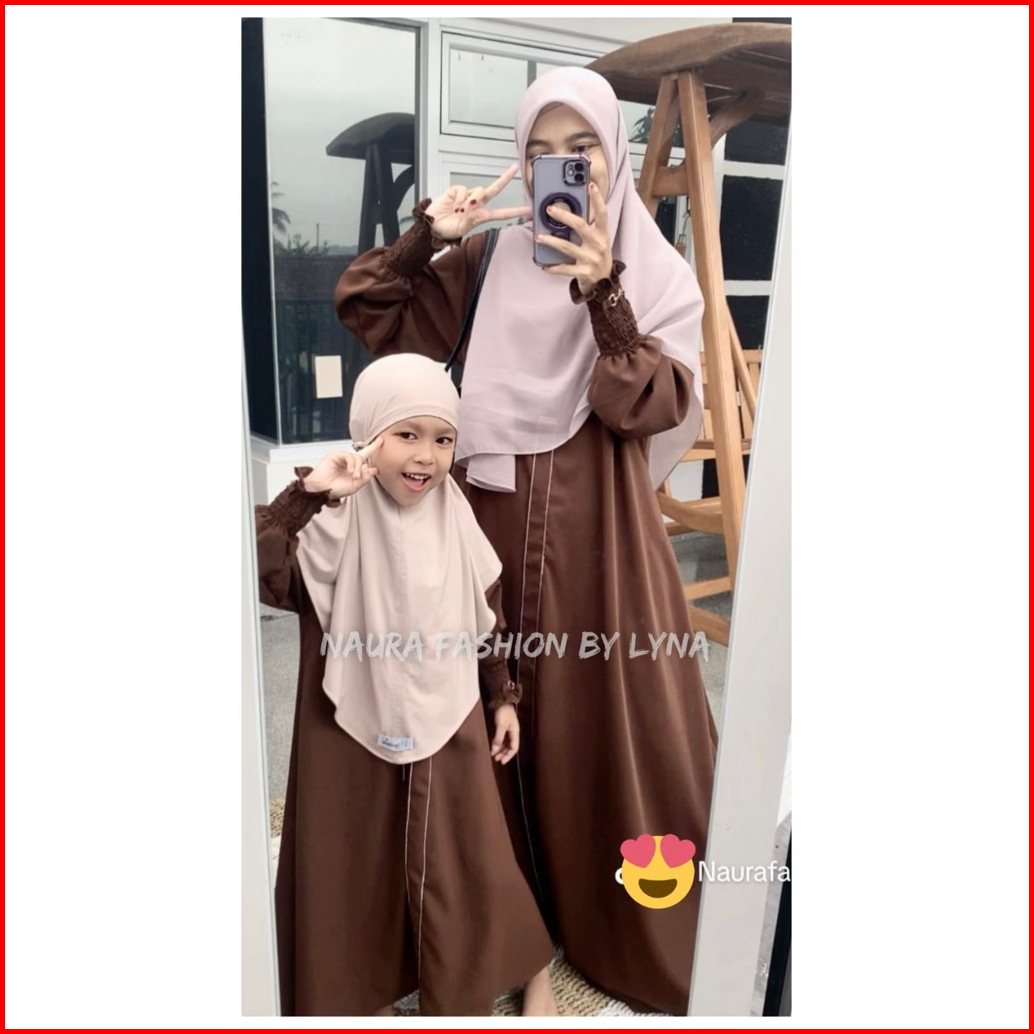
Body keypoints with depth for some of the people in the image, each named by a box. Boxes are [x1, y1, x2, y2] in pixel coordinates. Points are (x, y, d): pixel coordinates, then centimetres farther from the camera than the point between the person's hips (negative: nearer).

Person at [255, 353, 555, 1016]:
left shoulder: (455, 522, -5)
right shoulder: (335, 523, -18)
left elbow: (487, 617, 6)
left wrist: (503, 698, 10)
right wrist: (307, 494, -39)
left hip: (447, 725, 3)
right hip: (356, 731, -3)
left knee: (464, 866, 15)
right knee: (357, 865, 15)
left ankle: (467, 991, 42)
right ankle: (364, 990, 43)